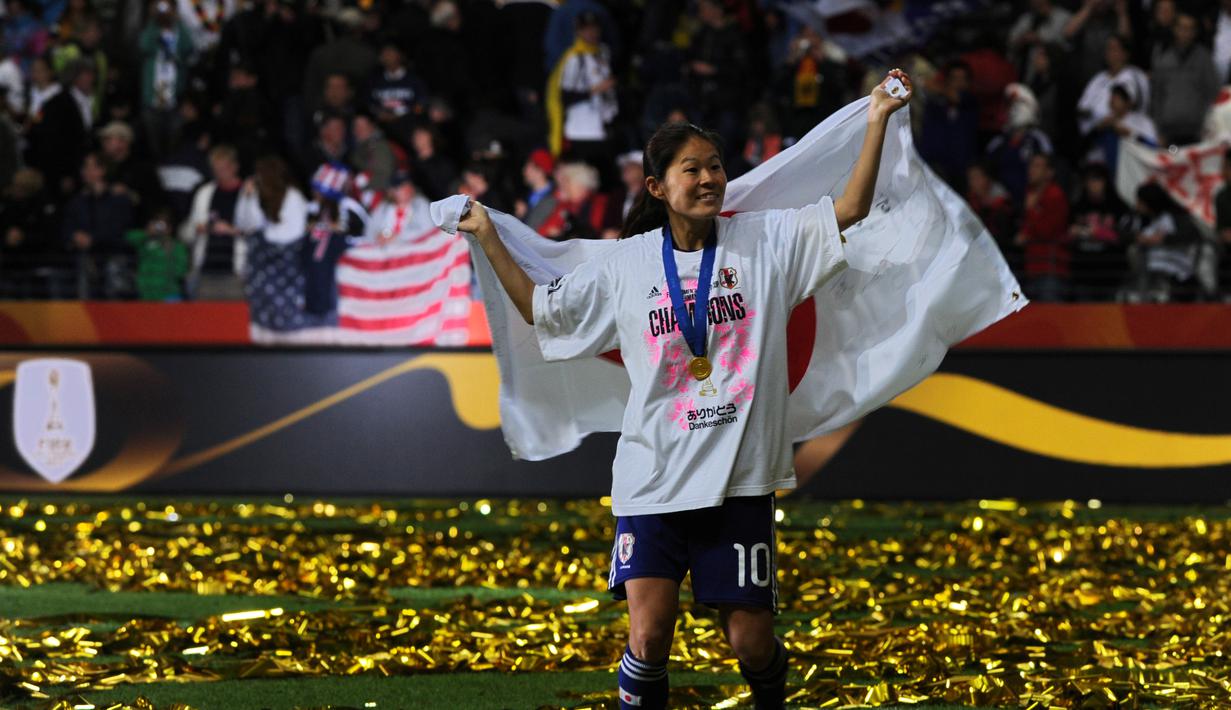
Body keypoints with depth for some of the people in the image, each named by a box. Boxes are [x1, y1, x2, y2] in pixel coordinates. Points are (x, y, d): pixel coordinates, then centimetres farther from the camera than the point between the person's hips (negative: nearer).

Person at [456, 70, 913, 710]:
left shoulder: (766, 241, 3)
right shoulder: (626, 264, 6)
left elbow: (849, 210, -2)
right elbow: (540, 309, 16)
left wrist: (877, 123, -9)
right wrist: (488, 239, 10)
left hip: (741, 479, 0)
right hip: (652, 480, 0)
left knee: (751, 642, 4)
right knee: (648, 636, -14)